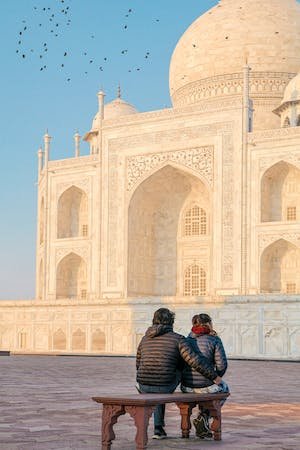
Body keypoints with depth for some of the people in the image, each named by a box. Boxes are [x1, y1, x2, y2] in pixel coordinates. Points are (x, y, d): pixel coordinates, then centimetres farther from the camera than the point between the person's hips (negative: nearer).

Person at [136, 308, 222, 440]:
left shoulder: (145, 339, 11)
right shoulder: (177, 339, -4)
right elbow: (195, 361, -14)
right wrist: (214, 377, -4)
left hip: (144, 387, 4)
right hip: (164, 388, -4)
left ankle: (159, 428, 34)